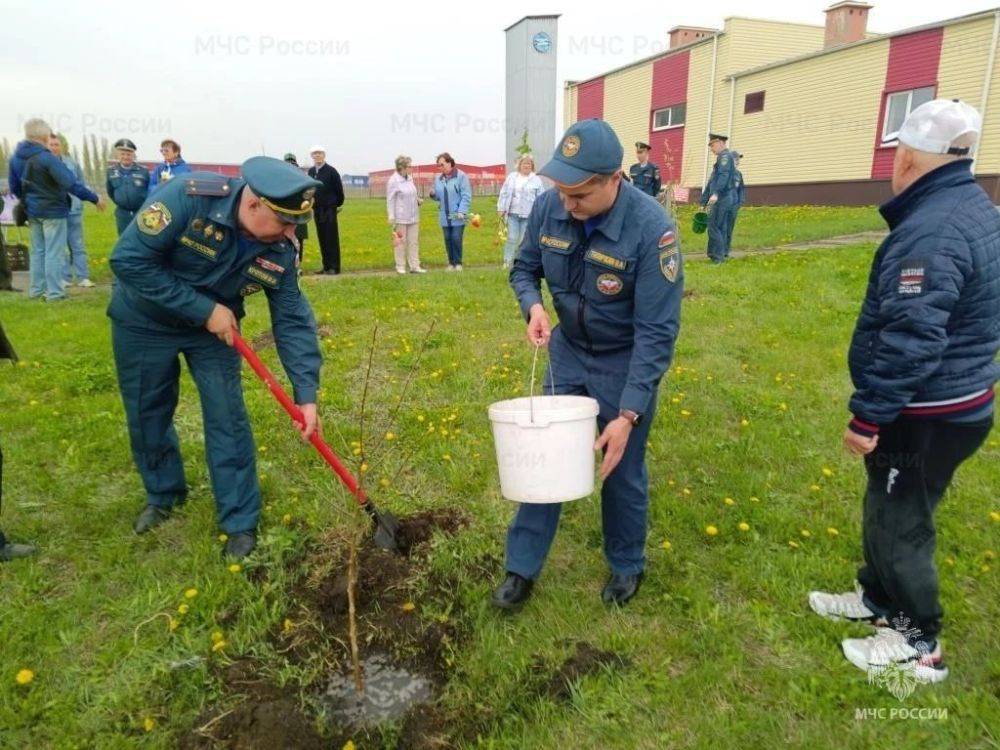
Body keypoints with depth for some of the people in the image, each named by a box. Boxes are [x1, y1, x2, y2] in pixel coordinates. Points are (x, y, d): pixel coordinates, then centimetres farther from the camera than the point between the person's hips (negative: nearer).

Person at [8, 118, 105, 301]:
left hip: (32, 211, 7)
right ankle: (54, 292, 0)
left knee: (37, 251, 16)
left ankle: (36, 289, 20)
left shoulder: (15, 158, 3)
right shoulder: (47, 158, -20)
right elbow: (71, 183, -25)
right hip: (52, 211, -7)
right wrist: (94, 198, -19)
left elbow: (14, 187, 10)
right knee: (54, 252, -2)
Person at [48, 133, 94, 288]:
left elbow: (82, 185, 7)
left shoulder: (72, 163, 3)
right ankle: (65, 278, 11)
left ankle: (83, 277, 7)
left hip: (73, 209, 1)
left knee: (77, 245, 5)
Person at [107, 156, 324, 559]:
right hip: (144, 322, -1)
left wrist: (306, 395, -24)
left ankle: (241, 522, 10)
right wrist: (204, 309, -30)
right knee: (147, 416, 11)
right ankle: (163, 494, 38)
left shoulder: (280, 251, -19)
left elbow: (293, 323, -16)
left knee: (228, 420, -4)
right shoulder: (190, 197, -32)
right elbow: (128, 258, -29)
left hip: (214, 328, 2)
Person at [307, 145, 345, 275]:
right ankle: (326, 266, 15)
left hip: (330, 209, -6)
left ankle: (334, 267, 1)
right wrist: (312, 202, 12)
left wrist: (339, 204, 2)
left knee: (332, 239, -3)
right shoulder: (311, 171, 8)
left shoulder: (331, 171, -8)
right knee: (322, 239, 8)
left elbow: (339, 189, -4)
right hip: (317, 209, 6)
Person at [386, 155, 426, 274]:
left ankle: (414, 266, 11)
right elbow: (390, 200, -10)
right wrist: (391, 216, -14)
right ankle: (400, 267, 9)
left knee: (414, 242, 6)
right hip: (400, 217, -7)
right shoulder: (393, 181, -10)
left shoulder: (409, 179, 10)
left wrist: (418, 200, 5)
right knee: (400, 242, 1)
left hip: (413, 216, 7)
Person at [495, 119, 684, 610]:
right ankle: (522, 568, 24)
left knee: (621, 467, 10)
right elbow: (524, 268, 3)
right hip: (568, 351, 4)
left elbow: (657, 331, -26)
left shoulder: (652, 228, -29)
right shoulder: (548, 207, -14)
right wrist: (533, 306, -20)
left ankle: (627, 567, 37)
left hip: (625, 361, -4)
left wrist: (629, 414, -29)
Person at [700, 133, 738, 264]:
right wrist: (704, 200, 27)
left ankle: (717, 256, -12)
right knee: (723, 229, 11)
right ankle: (723, 254, 15)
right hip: (729, 199, 10)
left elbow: (723, 176, -23)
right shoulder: (721, 158, 24)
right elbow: (712, 181, 27)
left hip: (722, 199, -10)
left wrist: (716, 193, -35)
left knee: (714, 227, -11)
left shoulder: (725, 156, -7)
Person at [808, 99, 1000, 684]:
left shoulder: (930, 231, -25)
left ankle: (920, 643, 26)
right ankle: (880, 598, 42)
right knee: (885, 510, 23)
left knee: (900, 525, 7)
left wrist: (868, 417, -22)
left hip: (927, 417, -10)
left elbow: (909, 342, -29)